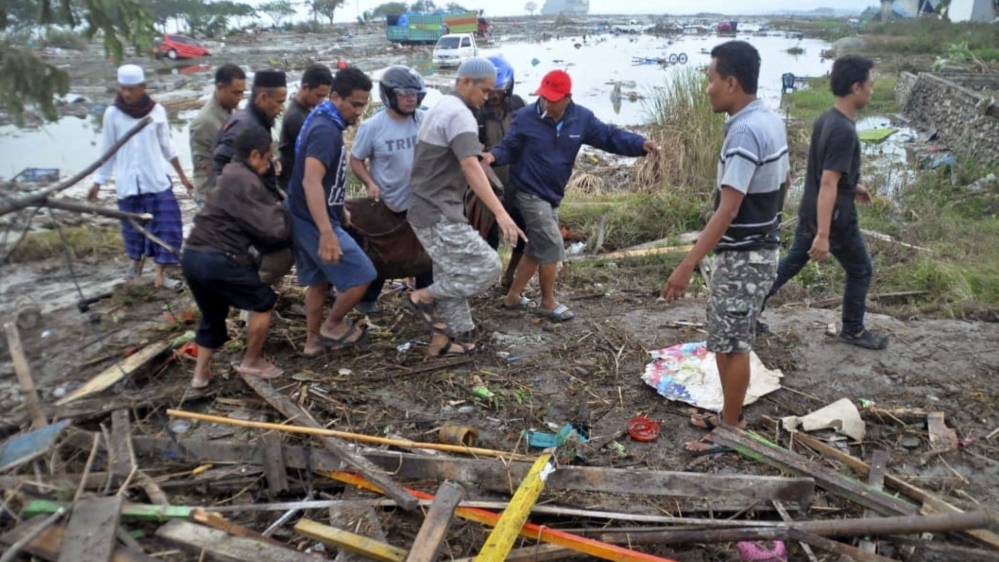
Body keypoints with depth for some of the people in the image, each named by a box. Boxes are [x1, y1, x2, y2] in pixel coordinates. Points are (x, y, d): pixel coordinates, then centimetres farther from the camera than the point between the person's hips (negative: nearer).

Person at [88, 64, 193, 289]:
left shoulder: (157, 111, -3)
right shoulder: (112, 114, -3)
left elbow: (166, 146, 7)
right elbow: (107, 150, 5)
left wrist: (182, 175, 10)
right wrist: (99, 181, 7)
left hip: (157, 180, 0)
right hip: (128, 183, 0)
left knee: (166, 225, -5)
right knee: (133, 226, 11)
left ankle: (160, 273, 3)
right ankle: (136, 260, 38)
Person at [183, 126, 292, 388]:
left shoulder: (230, 176, 20)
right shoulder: (246, 182, -12)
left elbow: (253, 225, 19)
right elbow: (272, 229, -16)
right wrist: (281, 210, 4)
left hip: (194, 255, 10)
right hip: (218, 259, -10)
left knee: (212, 315, 24)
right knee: (263, 302, 8)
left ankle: (200, 373, 29)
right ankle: (251, 362, 18)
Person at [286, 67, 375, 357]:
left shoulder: (323, 121, 10)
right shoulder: (326, 129, -23)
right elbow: (311, 181, -35)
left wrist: (339, 210, 29)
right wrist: (327, 232, -43)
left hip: (305, 218, 10)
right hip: (315, 221, -10)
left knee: (319, 281, 19)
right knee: (362, 276, -3)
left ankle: (314, 339, 29)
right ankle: (332, 326, 14)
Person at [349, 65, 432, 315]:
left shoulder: (425, 120, -8)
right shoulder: (372, 126, -15)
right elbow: (356, 160, -5)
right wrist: (370, 184, -21)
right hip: (387, 203, -3)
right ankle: (367, 299, 31)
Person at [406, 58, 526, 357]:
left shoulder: (441, 108, 16)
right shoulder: (459, 113, -16)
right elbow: (471, 168, -29)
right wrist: (501, 213, -36)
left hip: (429, 209, 11)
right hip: (438, 214, -11)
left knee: (452, 277, 15)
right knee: (486, 266, -10)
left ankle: (444, 340, 20)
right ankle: (424, 296, 1)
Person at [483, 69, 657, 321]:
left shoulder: (581, 119, -4)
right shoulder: (525, 118, -14)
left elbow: (610, 136, -5)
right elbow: (509, 148, -7)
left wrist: (641, 144, -20)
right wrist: (494, 156, -30)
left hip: (552, 195, 7)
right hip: (530, 194, -6)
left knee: (538, 248, 14)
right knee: (552, 246, -8)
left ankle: (513, 296, 30)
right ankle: (548, 302, 9)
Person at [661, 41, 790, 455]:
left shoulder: (744, 132, -24)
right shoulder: (771, 121, 7)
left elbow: (728, 209, -29)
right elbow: (784, 182, 19)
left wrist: (687, 266, -30)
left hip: (742, 256, -10)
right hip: (760, 248, 10)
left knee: (731, 344, 2)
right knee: (729, 338, 19)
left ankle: (731, 431, 15)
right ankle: (730, 414, 33)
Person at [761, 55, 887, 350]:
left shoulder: (825, 119, 3)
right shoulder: (844, 131, -26)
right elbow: (828, 185, -29)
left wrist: (853, 185, 28)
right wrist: (823, 235, -30)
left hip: (809, 213, 8)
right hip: (834, 219, -8)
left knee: (790, 264, 18)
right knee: (861, 271, 12)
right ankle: (853, 330, 28)